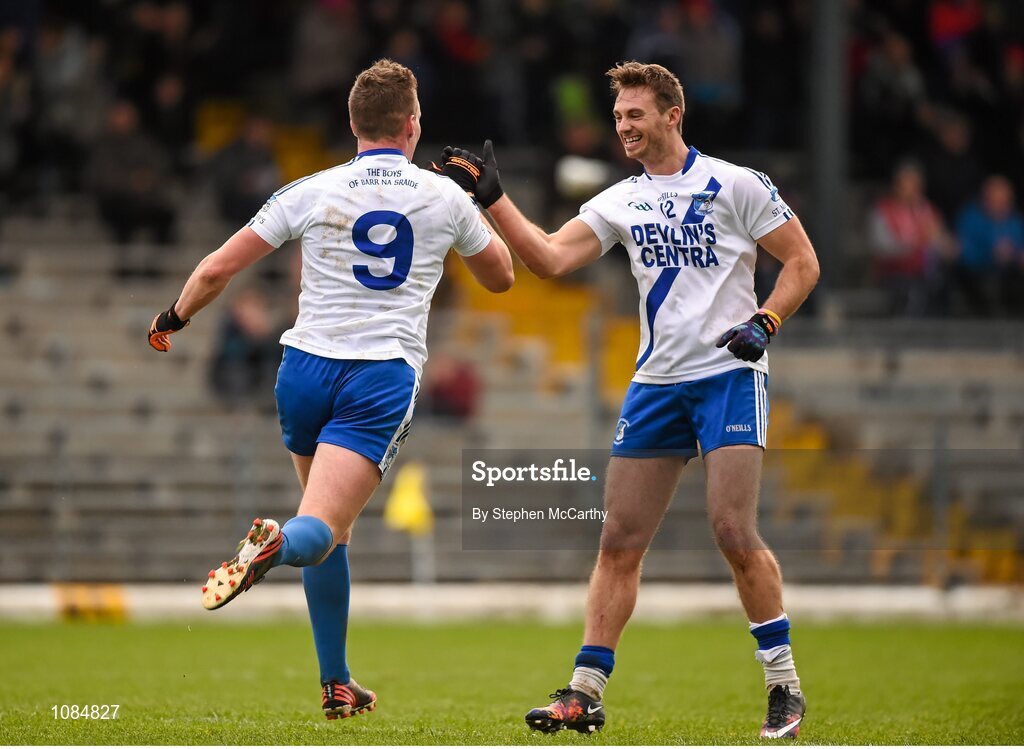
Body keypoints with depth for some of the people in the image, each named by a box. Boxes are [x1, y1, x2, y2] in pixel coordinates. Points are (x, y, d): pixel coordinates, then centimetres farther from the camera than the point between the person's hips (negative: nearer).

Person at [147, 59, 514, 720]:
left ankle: (336, 684, 22)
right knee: (321, 529, -14)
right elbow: (501, 276, 23)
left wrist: (173, 319, 23)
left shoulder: (312, 192, 4)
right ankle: (275, 545, -51)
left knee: (334, 533, 19)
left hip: (306, 368, 2)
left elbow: (216, 269, 5)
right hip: (384, 376, -2)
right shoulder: (445, 196, 5)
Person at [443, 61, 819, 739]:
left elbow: (803, 262, 0)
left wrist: (764, 323, -14)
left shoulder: (735, 185, -3)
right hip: (657, 382, 5)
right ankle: (586, 693, 4)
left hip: (730, 375, -5)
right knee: (620, 542, 1)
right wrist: (494, 199, -7)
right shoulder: (620, 202, 10)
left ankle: (785, 683, -1)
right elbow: (551, 258, 0)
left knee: (735, 534, -15)